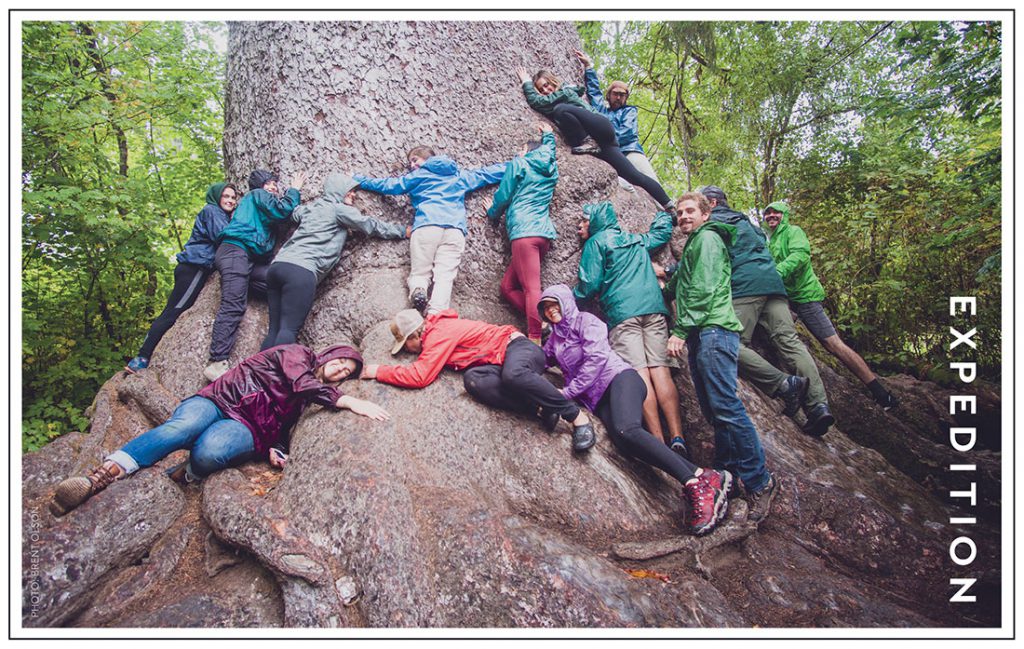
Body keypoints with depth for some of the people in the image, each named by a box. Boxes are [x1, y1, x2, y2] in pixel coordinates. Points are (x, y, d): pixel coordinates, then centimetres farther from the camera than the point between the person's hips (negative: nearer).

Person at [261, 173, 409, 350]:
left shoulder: (309, 208, 27)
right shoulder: (339, 209, 7)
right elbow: (372, 225, 13)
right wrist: (404, 231, 23)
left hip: (278, 264, 8)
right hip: (301, 270, -8)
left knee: (274, 331, 3)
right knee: (288, 331, -16)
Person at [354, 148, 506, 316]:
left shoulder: (418, 175, 24)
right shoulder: (459, 176, 33)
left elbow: (390, 185, 27)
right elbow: (486, 173, 41)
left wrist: (360, 180, 39)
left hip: (426, 226, -1)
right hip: (455, 229, 2)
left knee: (419, 273, 2)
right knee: (445, 276, -14)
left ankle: (418, 291, -33)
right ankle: (435, 317, -38)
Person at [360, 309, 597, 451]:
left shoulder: (440, 333, -16)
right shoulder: (435, 331, 13)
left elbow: (418, 377, -24)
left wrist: (378, 371, -12)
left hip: (517, 346, -8)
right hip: (501, 362, 8)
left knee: (513, 375, -42)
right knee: (473, 379, -23)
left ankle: (576, 415, -29)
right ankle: (541, 410, -27)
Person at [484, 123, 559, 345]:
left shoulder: (518, 163, 8)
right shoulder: (551, 170, 25)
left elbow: (504, 196, 10)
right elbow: (549, 150, 50)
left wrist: (493, 213, 29)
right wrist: (548, 135, 66)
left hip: (524, 232, -7)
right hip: (546, 233, 7)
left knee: (531, 288, -18)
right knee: (508, 286, 7)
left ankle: (535, 339, -28)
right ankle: (543, 323, -9)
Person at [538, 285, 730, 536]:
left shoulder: (585, 321, 7)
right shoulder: (553, 340, 29)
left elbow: (596, 357, -5)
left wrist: (568, 391, -9)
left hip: (618, 377, -5)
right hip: (598, 398, 5)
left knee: (626, 430, -35)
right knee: (623, 443, -26)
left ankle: (697, 485, -38)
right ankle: (705, 476, -31)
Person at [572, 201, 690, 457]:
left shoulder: (595, 243, 9)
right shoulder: (637, 240, 26)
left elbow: (589, 286, 2)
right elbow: (662, 231, 45)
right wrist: (665, 213, 64)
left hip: (622, 313, -5)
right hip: (654, 309, 5)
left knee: (639, 373, -11)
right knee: (661, 371, -5)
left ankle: (659, 442, -17)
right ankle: (677, 439, -15)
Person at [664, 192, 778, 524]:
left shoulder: (708, 238, -1)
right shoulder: (693, 245, 29)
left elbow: (703, 290, -13)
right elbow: (679, 289, 38)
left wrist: (681, 330, -17)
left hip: (714, 331, -10)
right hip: (700, 335, 10)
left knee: (725, 406, -14)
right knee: (713, 409, 7)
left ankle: (759, 481, -9)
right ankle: (726, 475, 10)